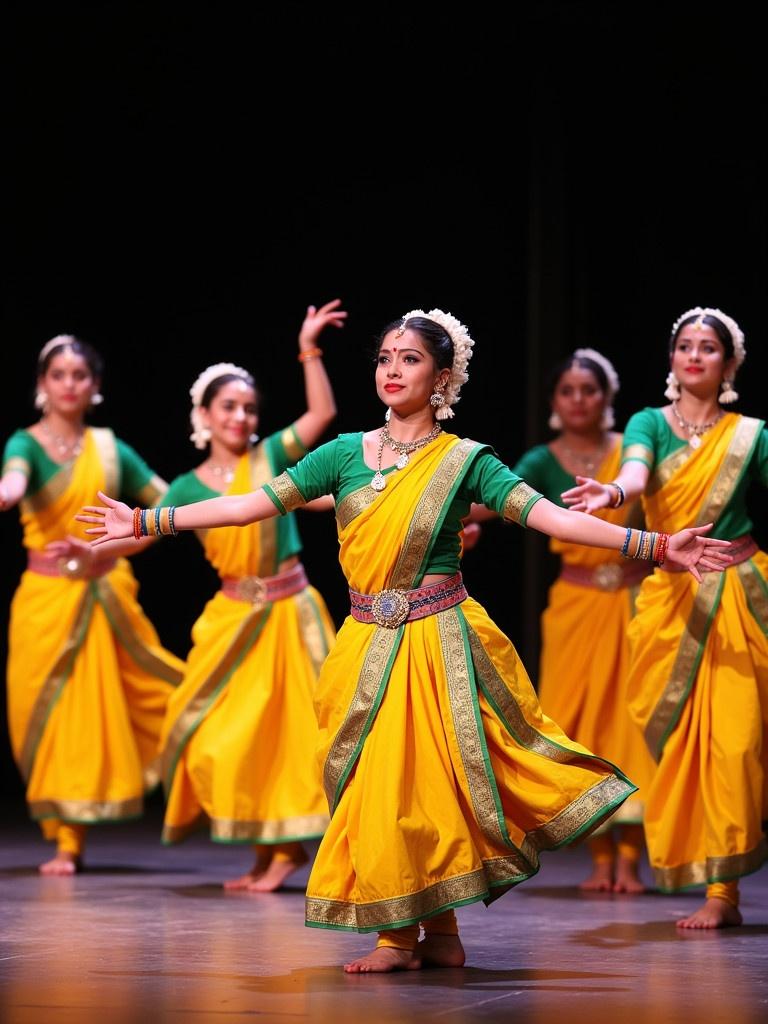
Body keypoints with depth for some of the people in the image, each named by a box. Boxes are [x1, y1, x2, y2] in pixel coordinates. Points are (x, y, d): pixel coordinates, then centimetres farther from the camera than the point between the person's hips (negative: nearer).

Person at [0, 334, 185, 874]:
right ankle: (66, 843, 3)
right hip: (48, 596, -2)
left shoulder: (110, 448, 8)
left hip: (106, 591, 3)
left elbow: (170, 502, 14)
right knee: (51, 713, -2)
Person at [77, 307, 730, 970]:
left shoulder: (465, 461, -3)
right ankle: (401, 935, 15)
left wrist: (660, 546, -21)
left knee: (427, 777, -4)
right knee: (376, 784, 4)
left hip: (440, 641, -3)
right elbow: (250, 504, 6)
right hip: (369, 644, 3)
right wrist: (145, 522, 4)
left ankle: (434, 933, 8)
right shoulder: (346, 453, 6)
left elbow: (552, 517, -11)